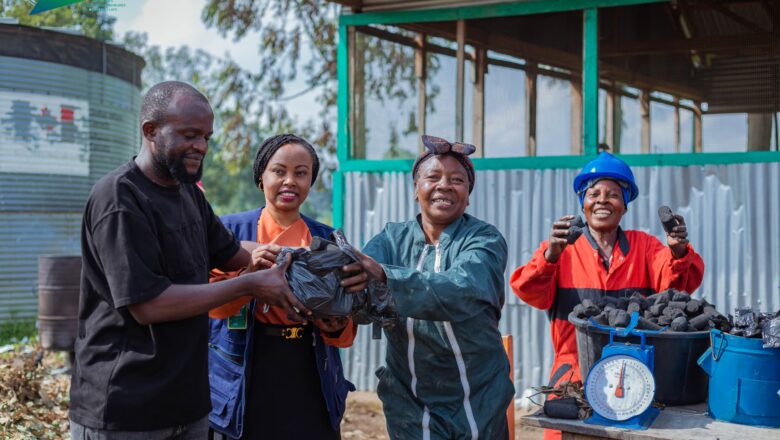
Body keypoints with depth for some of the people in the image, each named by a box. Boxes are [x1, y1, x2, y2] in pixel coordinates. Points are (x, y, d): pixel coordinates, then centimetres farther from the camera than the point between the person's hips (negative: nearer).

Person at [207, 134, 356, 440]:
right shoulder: (232, 228, -1)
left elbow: (347, 328, 7)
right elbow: (213, 304, -11)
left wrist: (337, 327, -15)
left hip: (311, 385, 2)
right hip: (244, 385, -2)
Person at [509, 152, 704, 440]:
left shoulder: (644, 246, 7)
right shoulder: (562, 249, 1)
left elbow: (675, 284, -9)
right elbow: (532, 293, -14)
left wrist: (678, 251, -30)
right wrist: (550, 255, -34)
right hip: (575, 379, -1)